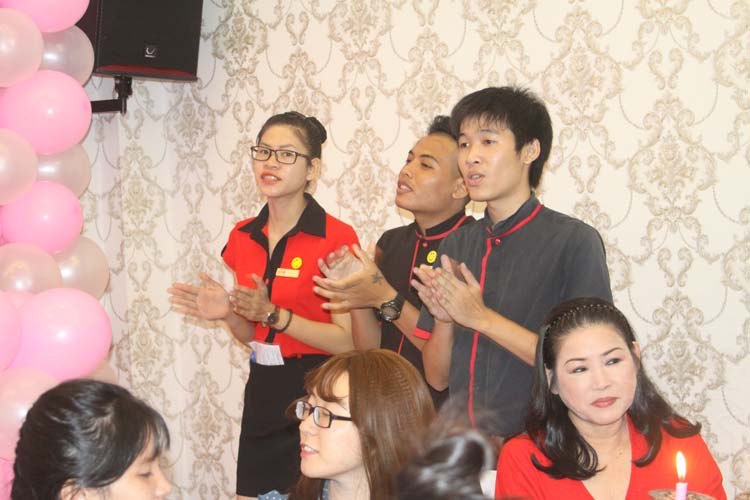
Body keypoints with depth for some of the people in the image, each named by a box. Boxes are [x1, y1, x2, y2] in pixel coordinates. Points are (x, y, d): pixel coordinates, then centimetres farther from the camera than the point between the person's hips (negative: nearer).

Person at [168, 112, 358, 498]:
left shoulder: (336, 238, -12)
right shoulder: (243, 237, 7)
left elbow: (348, 341, -14)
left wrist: (274, 315, -20)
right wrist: (228, 314, -5)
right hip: (263, 397, 6)